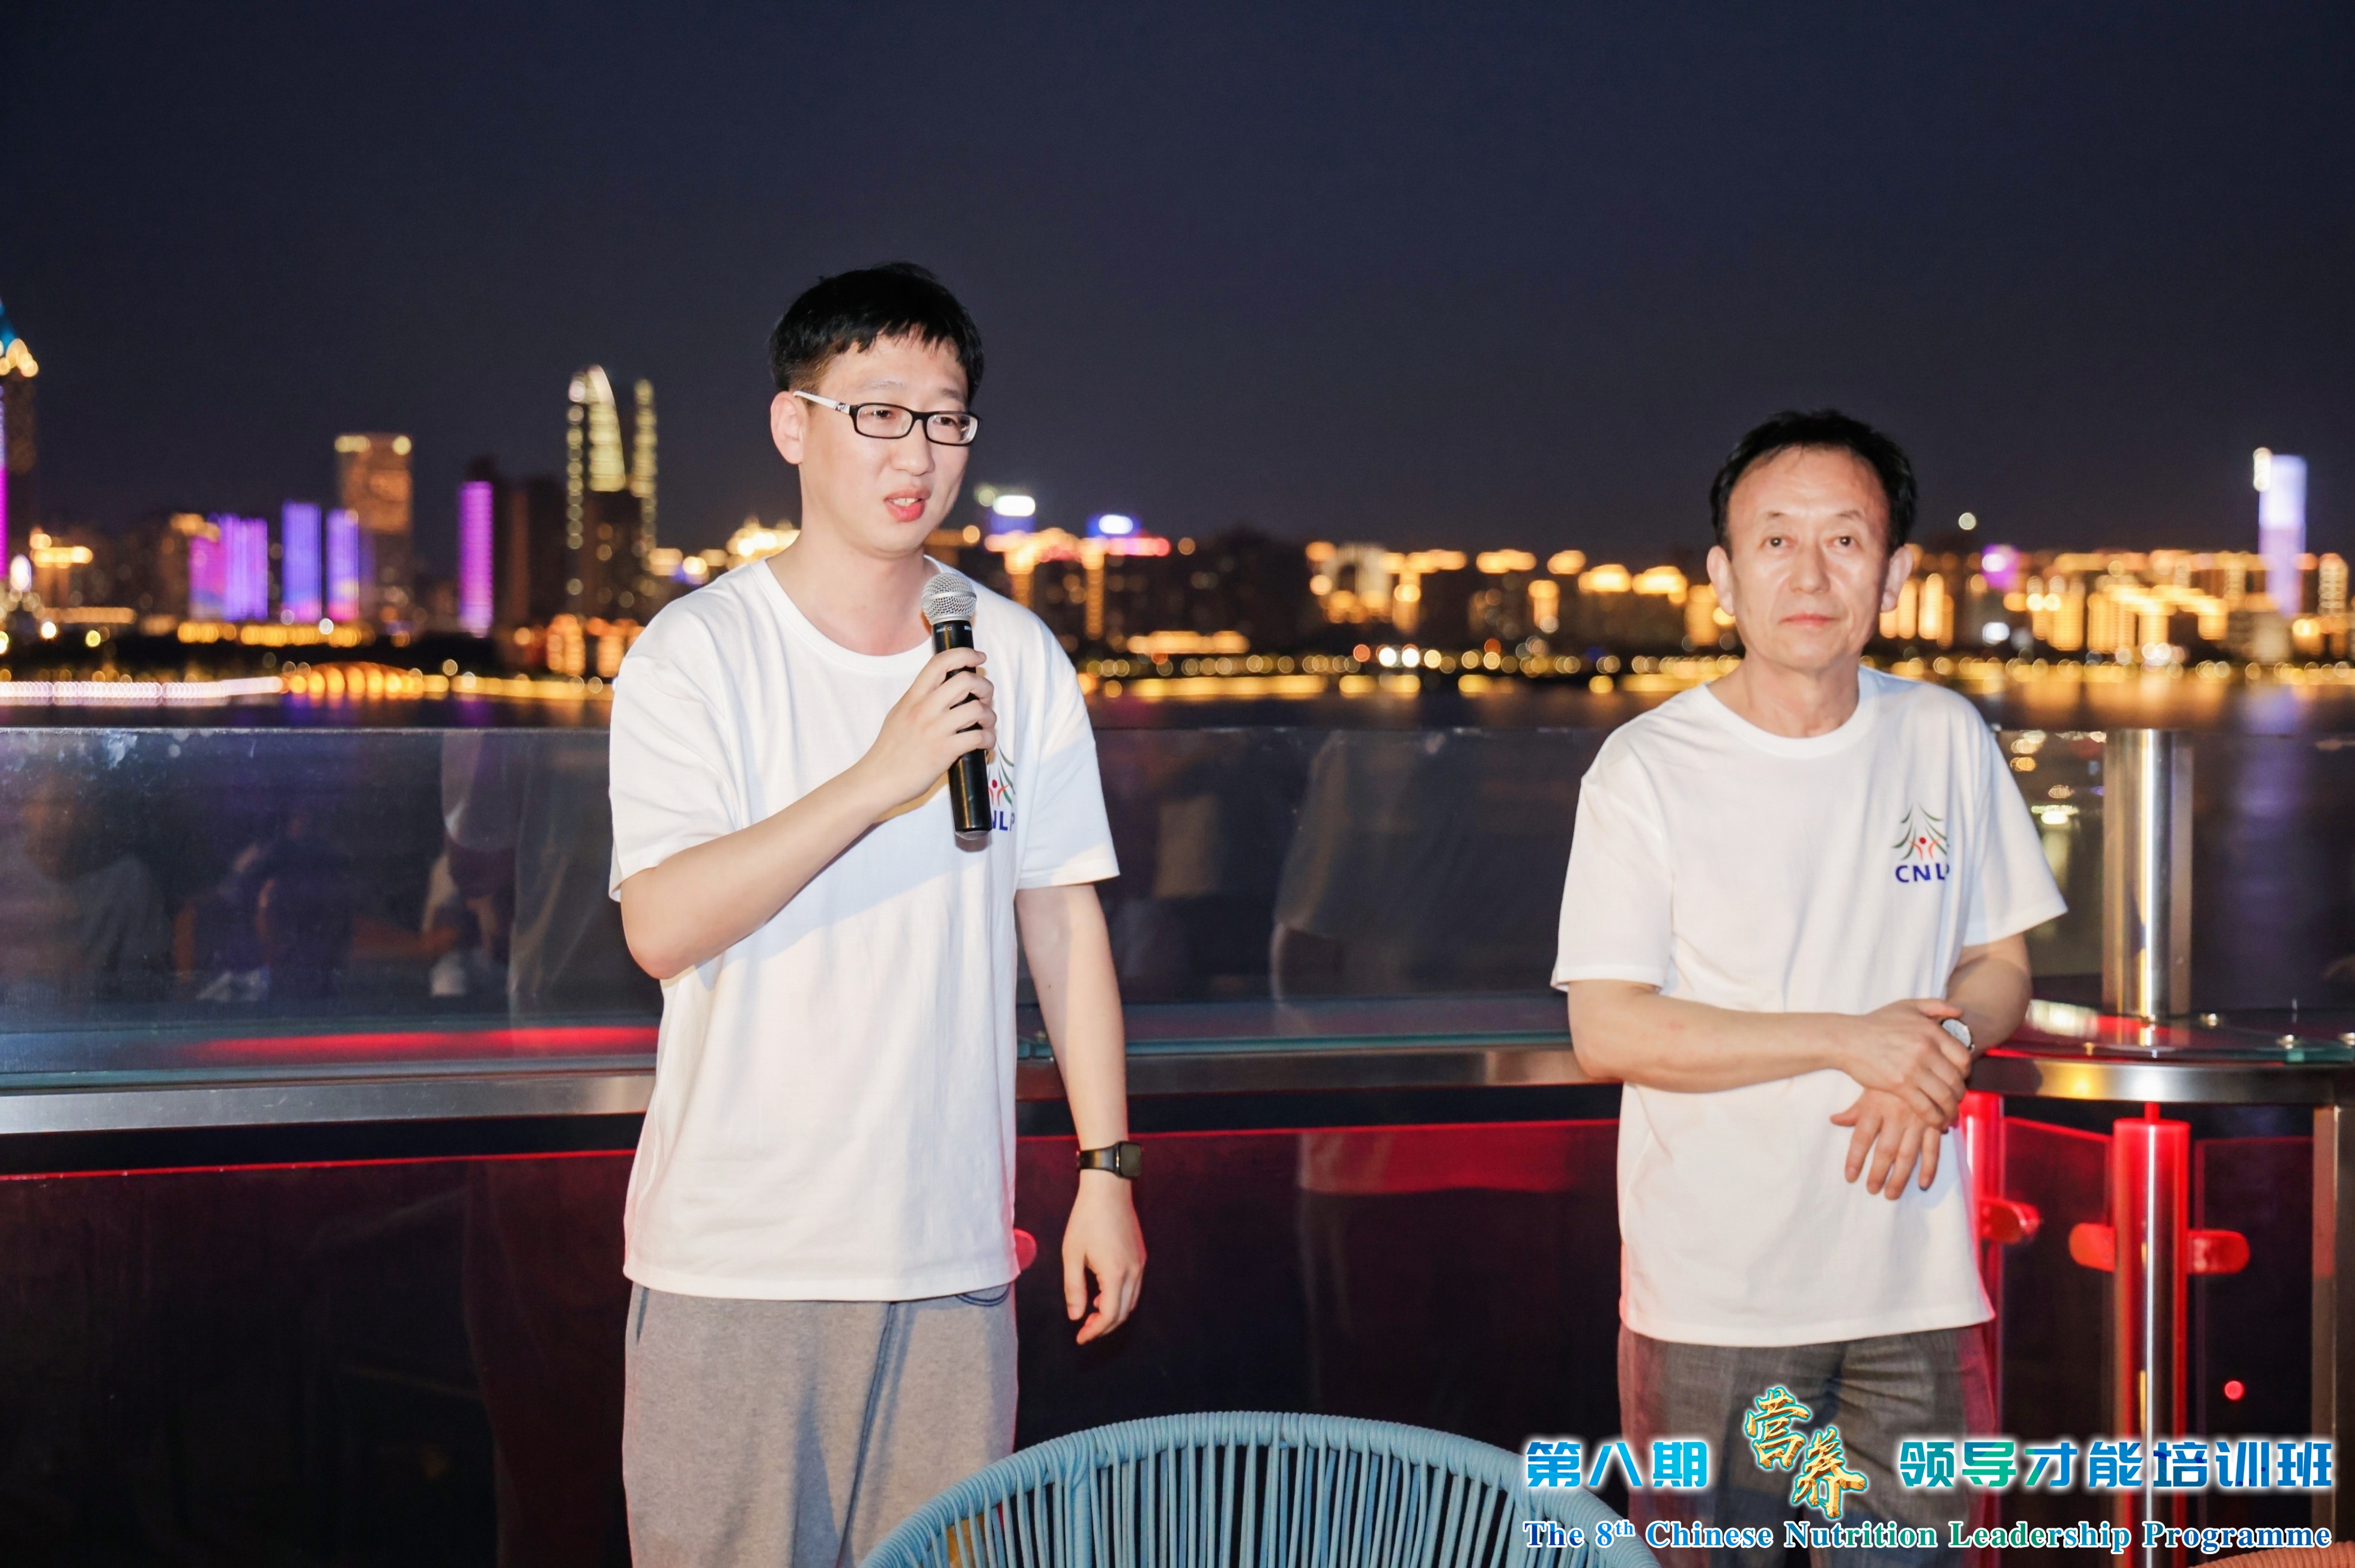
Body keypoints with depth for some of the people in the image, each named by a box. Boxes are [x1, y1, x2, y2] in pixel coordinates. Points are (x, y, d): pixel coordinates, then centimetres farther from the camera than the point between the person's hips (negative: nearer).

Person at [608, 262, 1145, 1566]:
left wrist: (1106, 1167, 6)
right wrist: (879, 781, -23)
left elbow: (1063, 918, 10)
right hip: (735, 1253, -3)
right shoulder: (697, 654, -5)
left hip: (949, 1253, 3)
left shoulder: (1019, 660, 7)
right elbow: (662, 926, -16)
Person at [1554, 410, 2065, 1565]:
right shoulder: (1650, 768, -8)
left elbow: (1999, 968, 12)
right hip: (1713, 1298, -3)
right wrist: (1848, 1040, -17)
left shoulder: (1946, 741, 4)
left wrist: (1935, 1054, -11)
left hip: (1914, 1289, 3)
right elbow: (1607, 1032, -12)